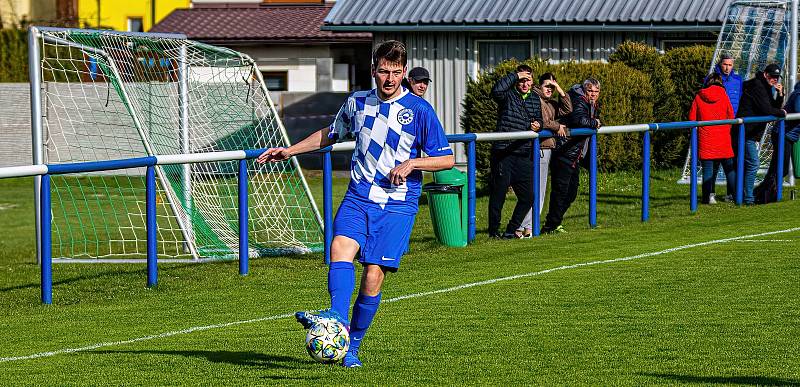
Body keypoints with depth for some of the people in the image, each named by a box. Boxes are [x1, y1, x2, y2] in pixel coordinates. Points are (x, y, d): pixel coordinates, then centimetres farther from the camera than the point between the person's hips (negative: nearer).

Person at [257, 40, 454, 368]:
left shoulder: (419, 109, -2)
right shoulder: (357, 102, 10)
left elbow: (446, 159, 1)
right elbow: (332, 133, 30)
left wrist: (411, 163, -14)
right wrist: (289, 151, 25)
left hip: (397, 204, -3)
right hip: (358, 196, 3)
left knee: (373, 274, -11)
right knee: (341, 246, -27)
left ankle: (352, 346, 3)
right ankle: (337, 316, -45)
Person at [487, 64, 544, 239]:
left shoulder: (535, 100, 16)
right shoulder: (508, 95, -2)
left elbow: (539, 120, 24)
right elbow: (497, 90, -24)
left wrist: (537, 125, 0)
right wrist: (515, 75, -16)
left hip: (524, 155, 6)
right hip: (503, 154, -6)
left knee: (528, 196, 5)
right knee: (498, 194, -2)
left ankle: (511, 230, 19)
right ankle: (494, 232, 10)